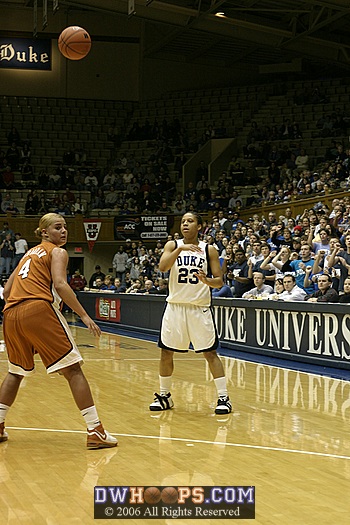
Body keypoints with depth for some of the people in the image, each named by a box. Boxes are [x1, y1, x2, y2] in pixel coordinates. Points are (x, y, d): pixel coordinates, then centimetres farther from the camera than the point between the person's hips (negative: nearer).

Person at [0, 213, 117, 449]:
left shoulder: (29, 254, 29)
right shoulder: (57, 252, 9)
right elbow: (60, 284, -9)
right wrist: (84, 315, -11)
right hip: (39, 309, -7)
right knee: (73, 369, -5)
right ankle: (95, 431, -10)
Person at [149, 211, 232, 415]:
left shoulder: (209, 250, 0)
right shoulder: (173, 245, 3)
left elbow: (220, 281, -1)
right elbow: (163, 267, -15)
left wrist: (207, 280, -22)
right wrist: (181, 249, -26)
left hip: (199, 308, -2)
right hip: (175, 306, 2)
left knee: (210, 352, -3)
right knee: (166, 352, 6)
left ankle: (224, 397, 1)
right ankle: (164, 396, 22)